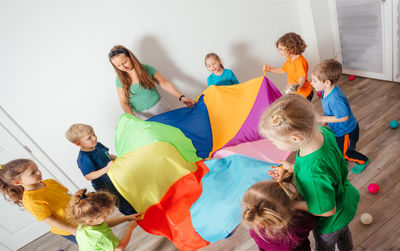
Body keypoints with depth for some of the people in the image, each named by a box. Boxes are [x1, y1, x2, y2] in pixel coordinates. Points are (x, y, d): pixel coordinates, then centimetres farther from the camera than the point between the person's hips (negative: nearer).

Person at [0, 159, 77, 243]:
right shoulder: (31, 201, -26)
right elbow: (50, 220, -22)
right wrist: (73, 230, -23)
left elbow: (68, 195, 8)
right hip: (67, 230, -6)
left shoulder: (50, 182, -6)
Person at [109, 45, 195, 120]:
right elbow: (124, 102, -2)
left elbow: (164, 84, -5)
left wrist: (181, 97, -16)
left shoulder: (147, 69, -5)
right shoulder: (120, 80, -2)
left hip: (159, 109, 0)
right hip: (140, 116, 0)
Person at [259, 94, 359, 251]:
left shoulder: (314, 174, -49)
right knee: (342, 231, 40)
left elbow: (328, 211, -31)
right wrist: (293, 168, -13)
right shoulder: (324, 132, -27)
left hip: (332, 221, -6)